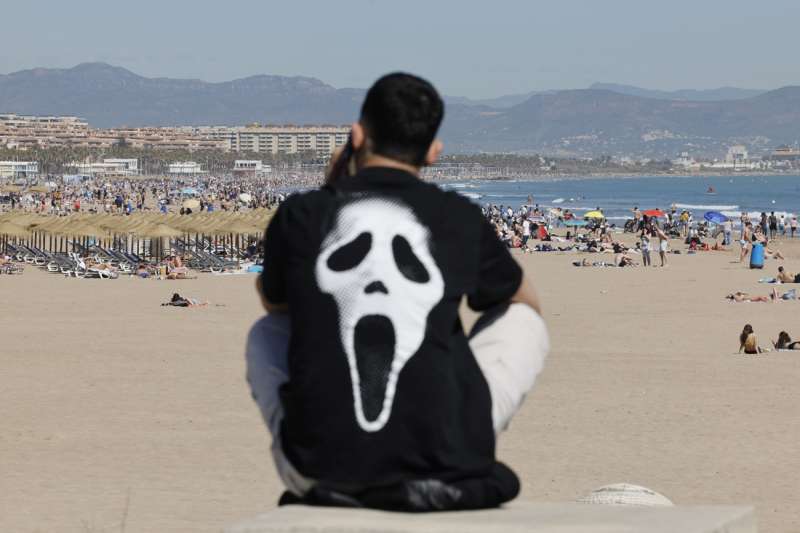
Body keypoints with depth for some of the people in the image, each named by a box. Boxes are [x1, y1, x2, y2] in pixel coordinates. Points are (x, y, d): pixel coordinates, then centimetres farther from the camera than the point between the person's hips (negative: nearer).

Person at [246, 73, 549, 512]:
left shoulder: (302, 214, 1)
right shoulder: (459, 219, 2)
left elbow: (271, 300, 25)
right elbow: (527, 301, 24)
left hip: (322, 470, 1)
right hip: (443, 463, -1)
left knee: (266, 334, 30)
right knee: (523, 321, 23)